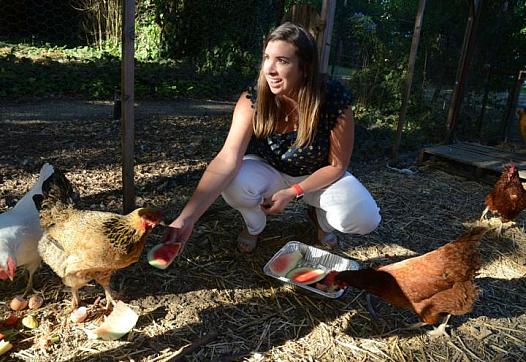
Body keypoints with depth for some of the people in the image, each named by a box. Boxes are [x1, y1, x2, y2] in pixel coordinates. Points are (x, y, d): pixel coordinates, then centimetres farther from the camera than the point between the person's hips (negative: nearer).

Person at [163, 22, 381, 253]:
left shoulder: (335, 101, -26)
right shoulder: (253, 100, -25)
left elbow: (337, 165, -15)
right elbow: (228, 159, -35)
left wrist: (292, 193, -24)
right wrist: (187, 218, -46)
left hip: (319, 176, 0)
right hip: (269, 171, 1)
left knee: (365, 219, -25)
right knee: (233, 184, -32)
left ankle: (321, 218, 12)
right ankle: (254, 225, 4)